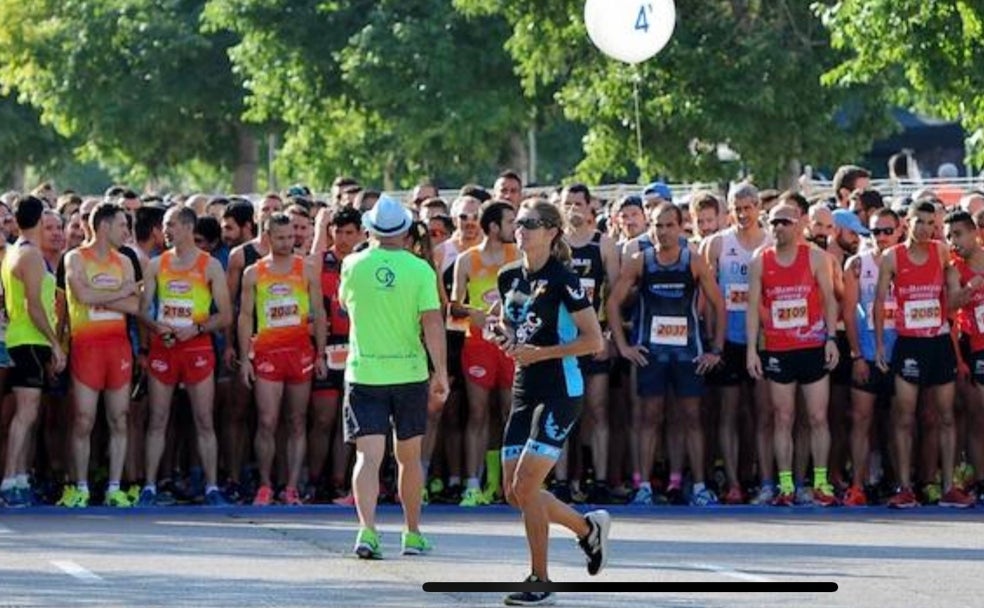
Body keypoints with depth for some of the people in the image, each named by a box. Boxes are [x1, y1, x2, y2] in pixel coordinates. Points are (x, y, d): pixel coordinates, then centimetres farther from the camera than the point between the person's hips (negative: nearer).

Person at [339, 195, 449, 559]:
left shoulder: (354, 265, -1)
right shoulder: (420, 270, -5)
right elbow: (433, 323, -10)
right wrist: (441, 372, -6)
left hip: (364, 373, -1)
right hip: (410, 372, 1)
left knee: (368, 455, -8)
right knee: (409, 456, 15)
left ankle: (367, 530, -27)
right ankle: (413, 534, 24)